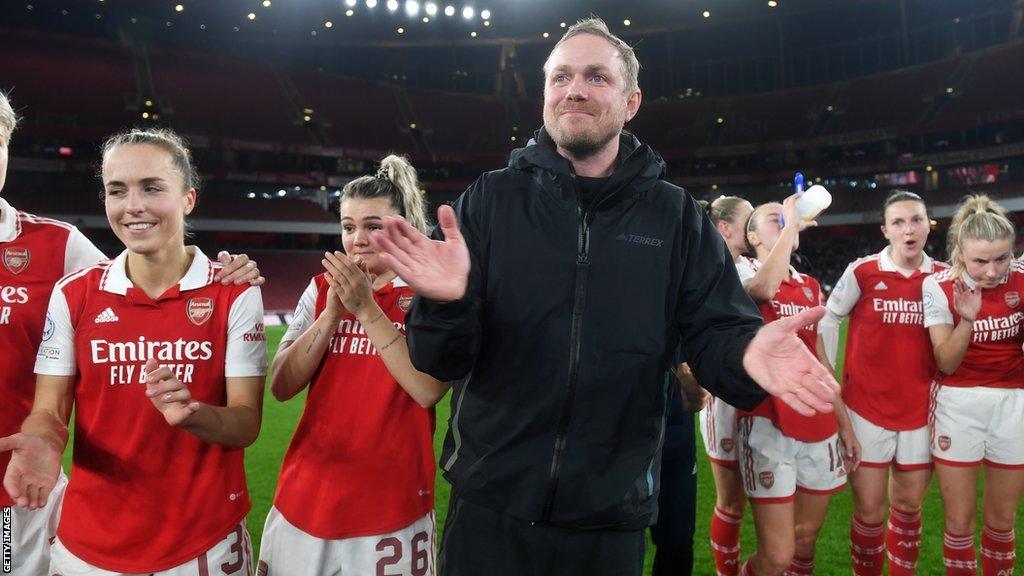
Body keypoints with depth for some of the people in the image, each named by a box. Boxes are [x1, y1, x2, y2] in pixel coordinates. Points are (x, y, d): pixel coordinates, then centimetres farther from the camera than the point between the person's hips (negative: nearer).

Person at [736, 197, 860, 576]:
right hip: (769, 425, -6)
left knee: (805, 542, 16)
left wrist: (844, 424, 18)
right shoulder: (743, 270, -2)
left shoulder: (811, 287, 17)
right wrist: (790, 224, -19)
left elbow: (820, 361, 20)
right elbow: (763, 289, -28)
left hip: (819, 428, 7)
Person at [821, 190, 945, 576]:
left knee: (908, 506, 15)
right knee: (869, 511, 4)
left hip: (921, 410, 3)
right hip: (867, 407, -2)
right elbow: (828, 319, 3)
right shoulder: (862, 272, -8)